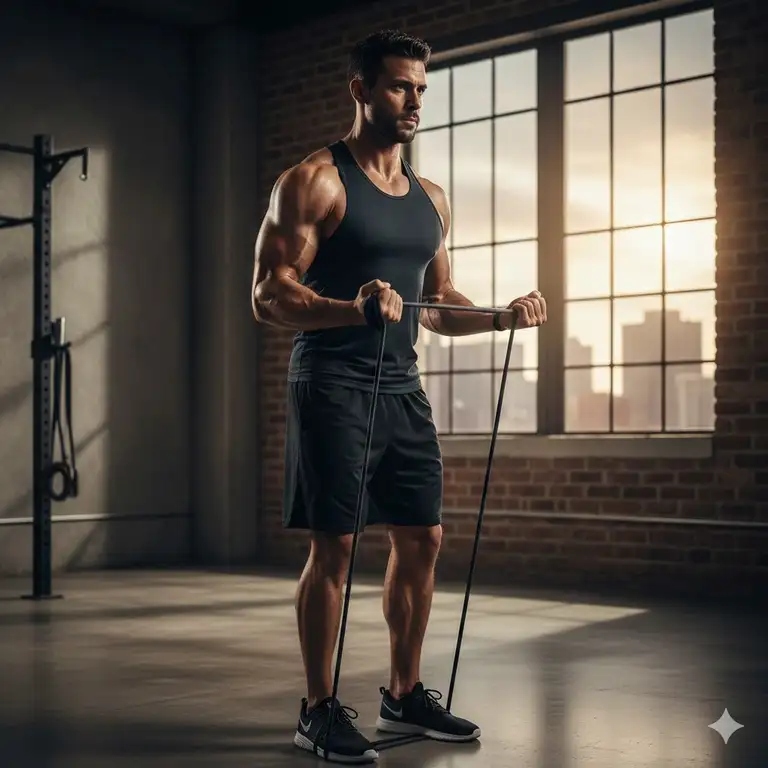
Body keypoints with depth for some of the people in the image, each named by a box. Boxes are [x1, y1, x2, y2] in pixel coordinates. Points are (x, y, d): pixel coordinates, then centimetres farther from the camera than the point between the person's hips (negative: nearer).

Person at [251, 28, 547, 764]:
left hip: (402, 387, 7)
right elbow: (269, 296, -14)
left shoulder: (431, 199, 14)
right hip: (332, 385, -7)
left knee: (422, 538, 9)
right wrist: (352, 308, -31)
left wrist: (503, 316, 2)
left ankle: (404, 694, 24)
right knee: (333, 546, -4)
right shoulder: (314, 182, -8)